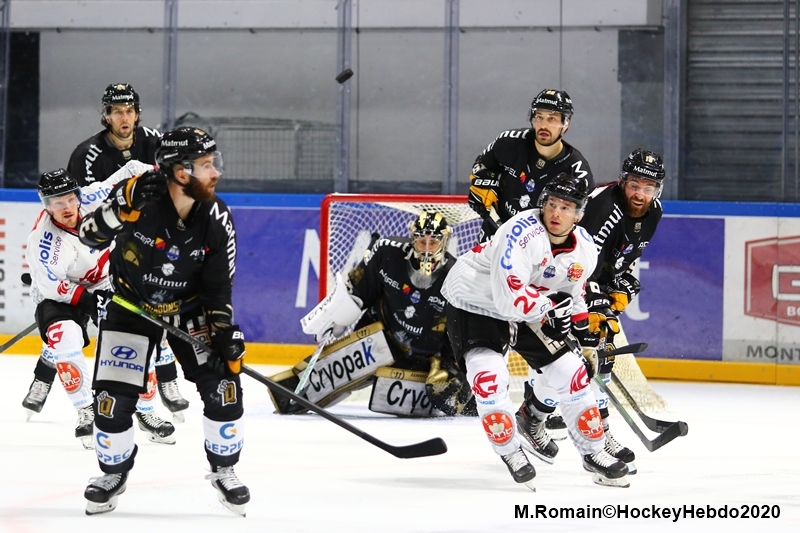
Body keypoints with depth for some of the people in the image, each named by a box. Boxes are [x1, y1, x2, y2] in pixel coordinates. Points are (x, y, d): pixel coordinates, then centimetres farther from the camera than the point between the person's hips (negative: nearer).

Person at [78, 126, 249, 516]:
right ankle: (113, 472, 22)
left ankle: (223, 470, 13)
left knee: (223, 386, -9)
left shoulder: (216, 221, -16)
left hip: (189, 308, 2)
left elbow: (218, 286, -7)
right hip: (130, 305, -2)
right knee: (113, 399, -6)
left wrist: (224, 330, -16)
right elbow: (90, 235, -10)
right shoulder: (136, 196, -27)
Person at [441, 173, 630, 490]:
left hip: (533, 312, 7)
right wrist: (550, 306, -25)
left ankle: (593, 453, 19)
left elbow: (573, 296, 14)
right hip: (475, 303, -7)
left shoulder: (584, 249, -6)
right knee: (489, 375, -25)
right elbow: (508, 296, -37)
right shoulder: (523, 233, -32)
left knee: (570, 372, 3)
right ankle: (510, 451, -6)